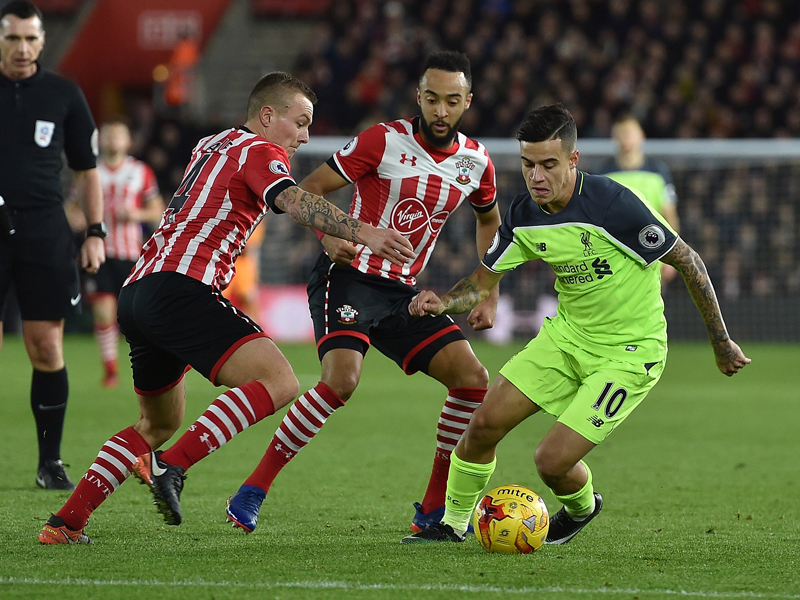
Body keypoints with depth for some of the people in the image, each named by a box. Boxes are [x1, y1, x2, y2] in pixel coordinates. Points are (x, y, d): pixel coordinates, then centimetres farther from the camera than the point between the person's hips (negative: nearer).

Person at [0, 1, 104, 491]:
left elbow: (87, 168, 13)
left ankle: (51, 461, 6)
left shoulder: (64, 95, 7)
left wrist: (96, 233, 5)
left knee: (47, 348, -1)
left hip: (45, 233, 1)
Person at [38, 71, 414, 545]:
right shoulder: (260, 151, 1)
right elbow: (293, 201, -19)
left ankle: (65, 522, 16)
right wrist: (361, 232, -33)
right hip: (181, 289, -10)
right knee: (279, 383, -19)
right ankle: (172, 466, -27)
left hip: (137, 292, 10)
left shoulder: (212, 145, 27)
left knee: (159, 424, 25)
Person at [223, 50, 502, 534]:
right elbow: (307, 191, -6)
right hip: (351, 276, -6)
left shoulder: (476, 162, 5)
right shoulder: (385, 141, -10)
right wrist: (328, 235, -25)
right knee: (342, 378, -28)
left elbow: (489, 221, 26)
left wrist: (489, 296, 19)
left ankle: (434, 511, 4)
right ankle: (252, 493, -18)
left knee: (473, 379, -8)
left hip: (402, 293, 6)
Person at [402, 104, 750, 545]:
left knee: (552, 461, -12)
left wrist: (722, 344, -9)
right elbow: (483, 283, 5)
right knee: (485, 423, -3)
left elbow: (687, 262, -16)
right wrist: (442, 302, -18)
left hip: (628, 351, -6)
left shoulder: (612, 205, -26)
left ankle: (582, 508, 24)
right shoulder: (523, 216, -7)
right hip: (567, 334, 6)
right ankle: (452, 525, 21)